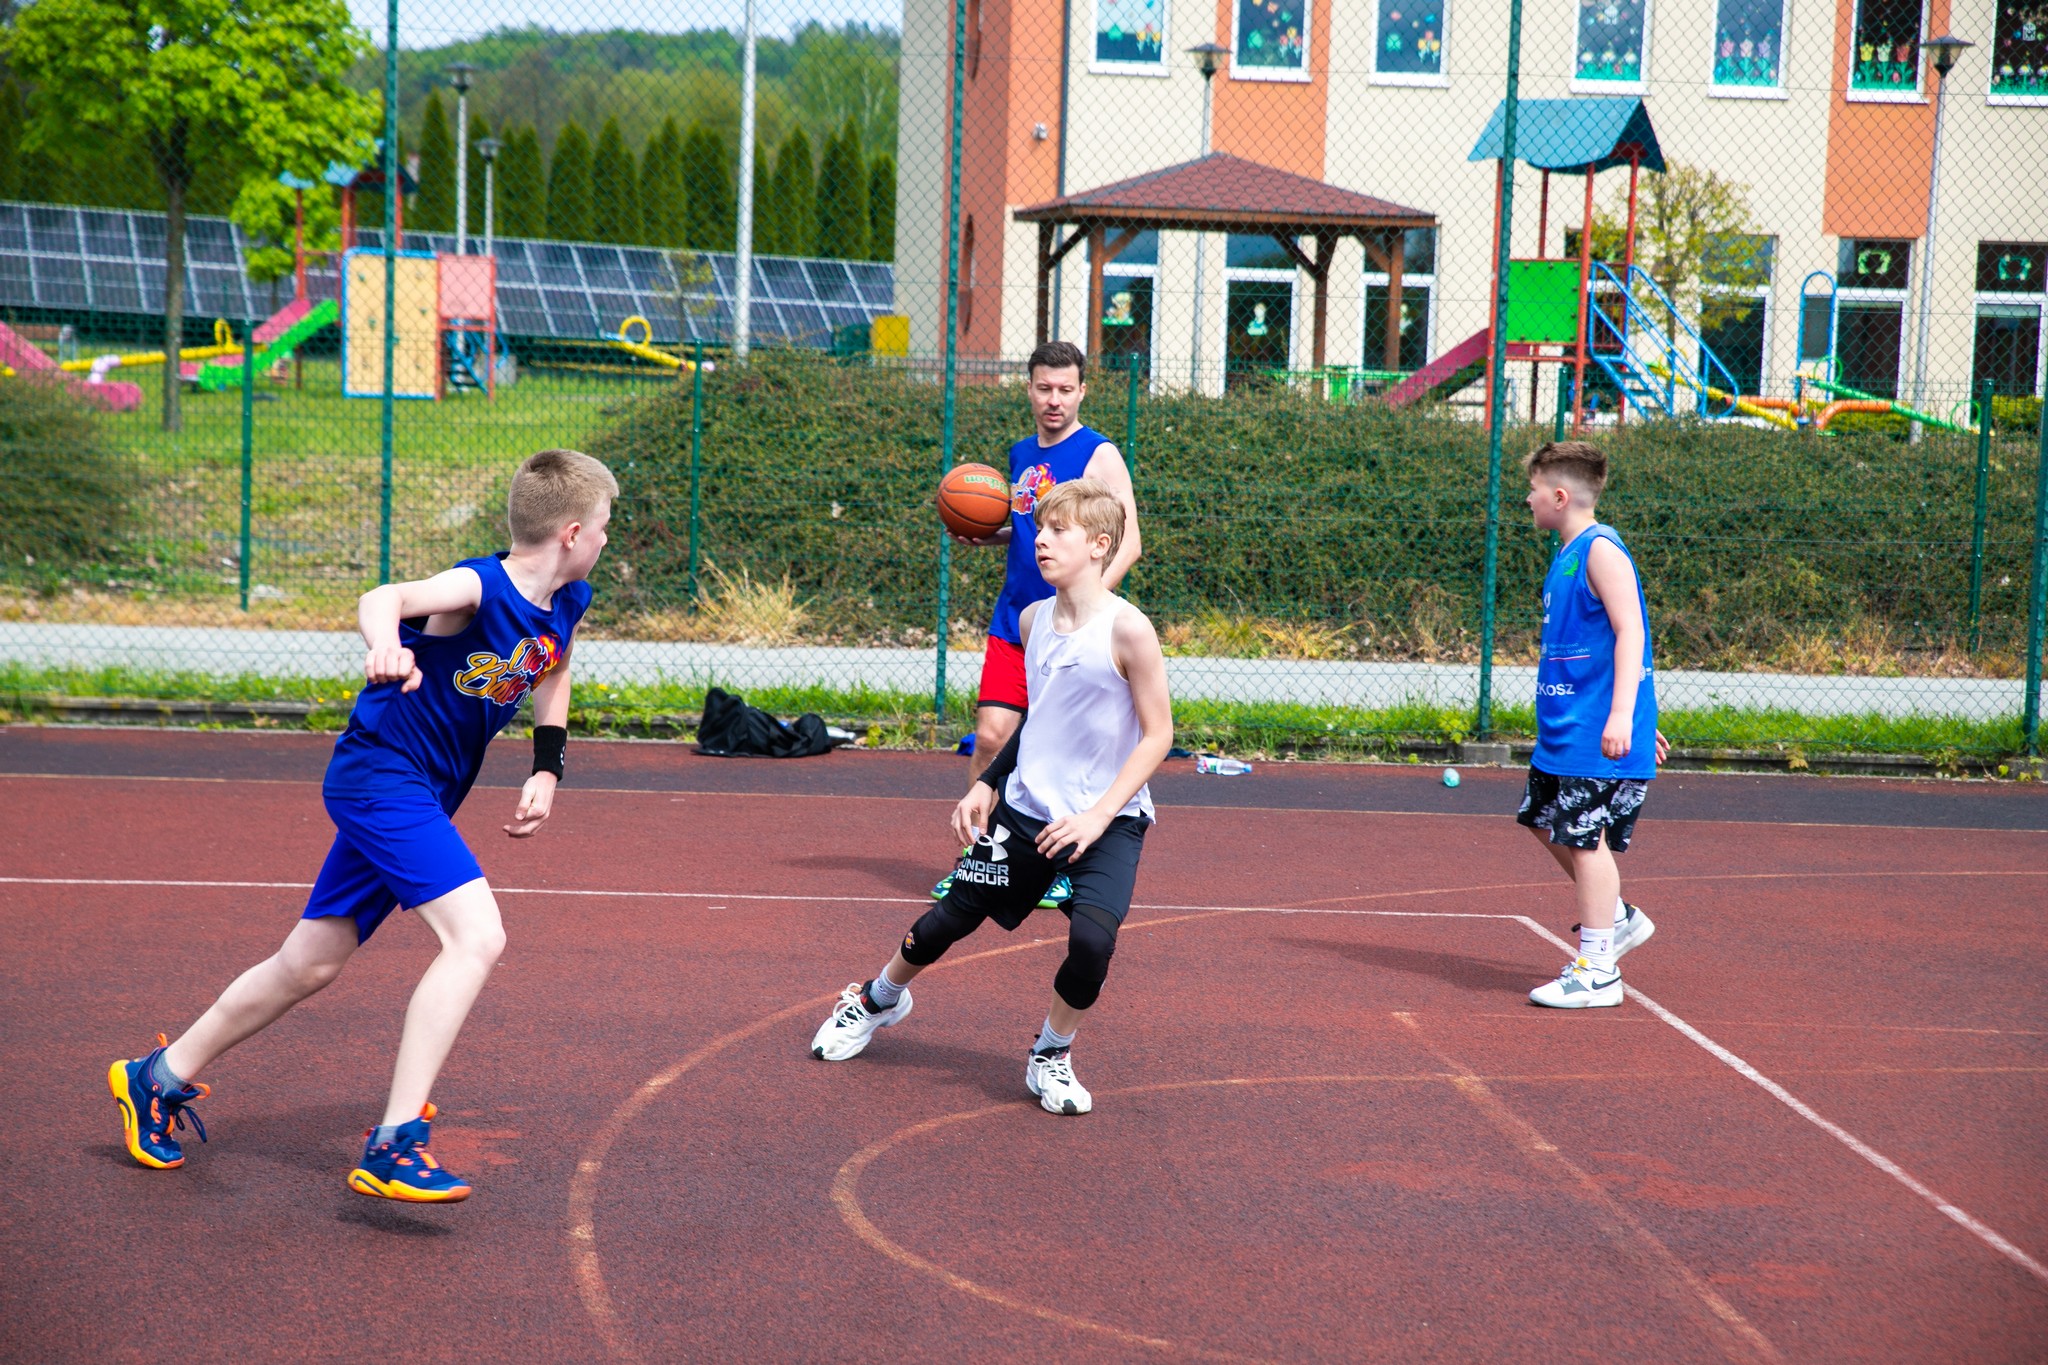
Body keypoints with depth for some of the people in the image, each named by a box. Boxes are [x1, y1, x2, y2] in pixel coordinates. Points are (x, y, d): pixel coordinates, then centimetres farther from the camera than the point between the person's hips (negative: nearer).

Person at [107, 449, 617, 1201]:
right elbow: (383, 598, -41)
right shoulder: (479, 587, -22)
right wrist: (387, 649, -65)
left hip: (418, 796, 9)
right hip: (380, 774, -9)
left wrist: (547, 771, 14)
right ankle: (394, 1144, -25)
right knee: (477, 936, -24)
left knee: (309, 965, 16)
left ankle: (160, 1079, 33)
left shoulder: (569, 602, 3)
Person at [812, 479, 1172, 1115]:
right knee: (947, 920, 10)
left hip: (1107, 821, -5)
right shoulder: (1033, 620, 2)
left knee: (1092, 938, -25)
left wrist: (1099, 814, -19)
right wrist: (984, 786, 12)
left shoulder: (1126, 629, -18)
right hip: (1025, 807, 5)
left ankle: (1051, 1057, 3)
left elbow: (1157, 733, -14)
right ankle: (878, 998, 41)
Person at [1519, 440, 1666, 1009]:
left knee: (1585, 836, -8)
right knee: (1546, 821, 18)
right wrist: (1640, 722, 26)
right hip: (1565, 728, 10)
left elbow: (1630, 632, -21)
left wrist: (1621, 715, -29)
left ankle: (1597, 970, -2)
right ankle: (1617, 918, 31)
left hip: (1599, 736, -10)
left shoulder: (1600, 550, -14)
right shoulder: (1568, 555, 15)